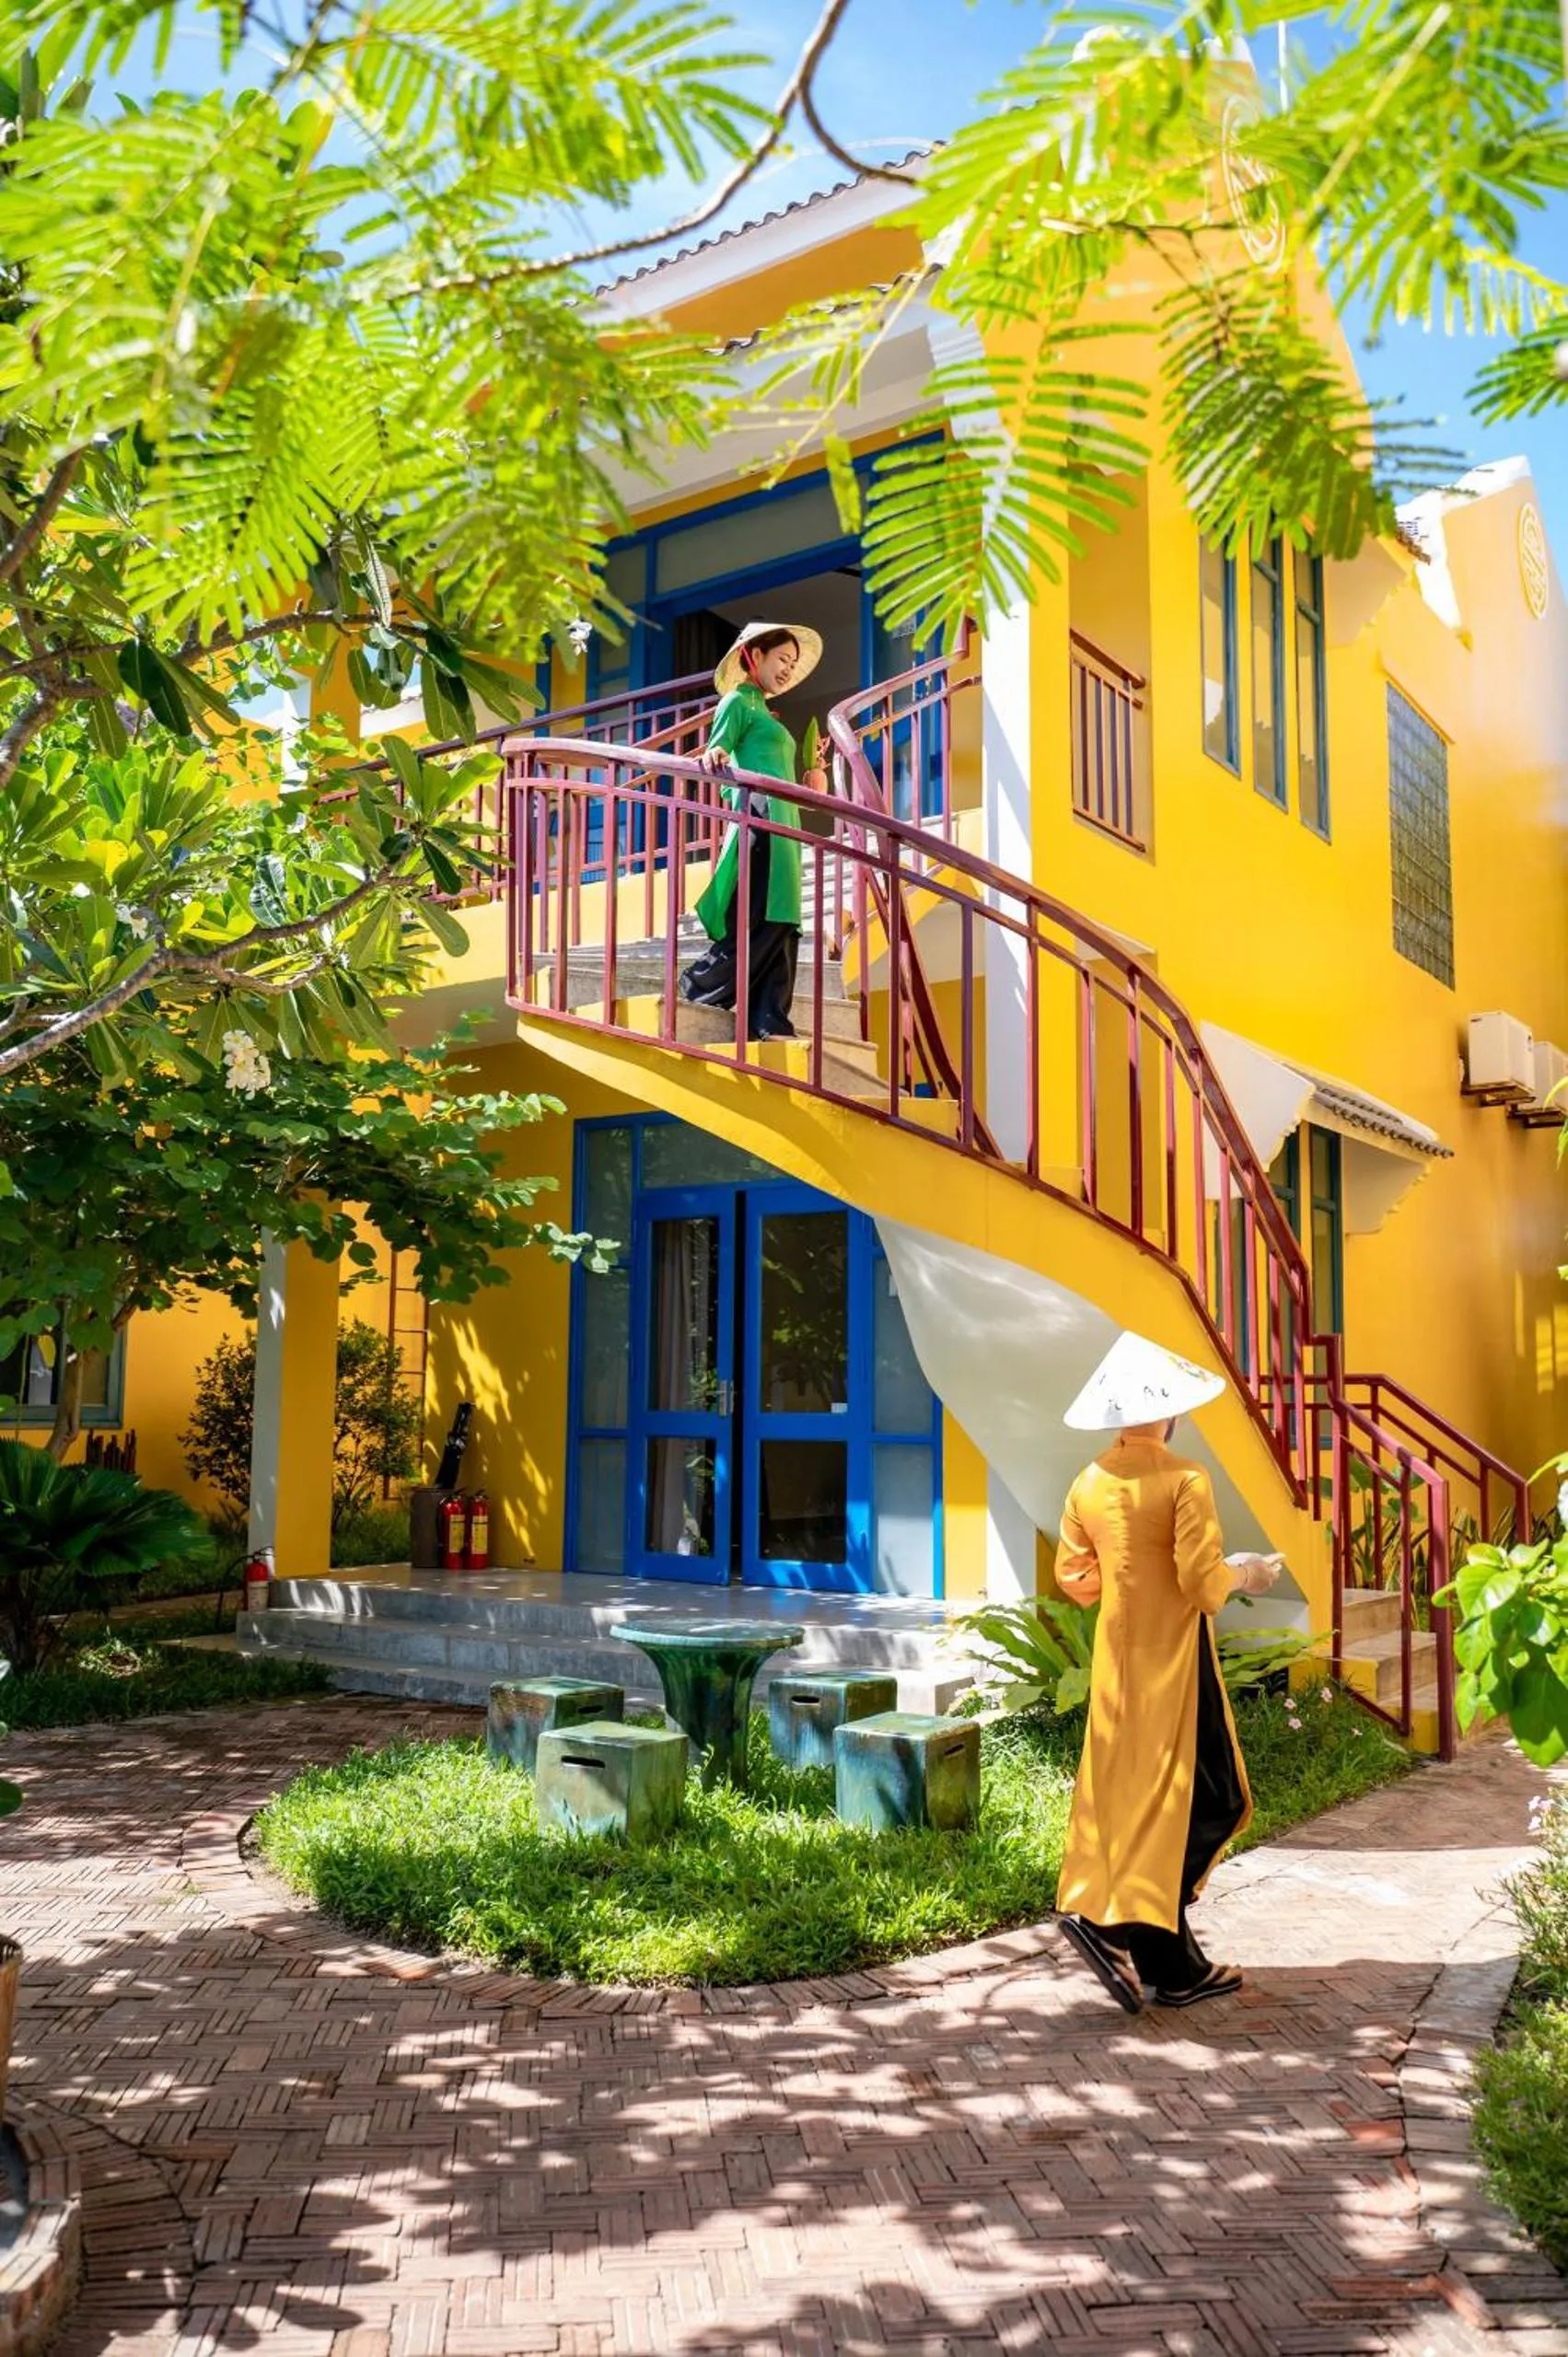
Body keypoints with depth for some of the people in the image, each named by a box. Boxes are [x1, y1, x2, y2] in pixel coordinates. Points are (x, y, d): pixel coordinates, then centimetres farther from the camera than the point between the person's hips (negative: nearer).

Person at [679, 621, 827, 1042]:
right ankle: (700, 988, -4)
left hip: (782, 823, 9)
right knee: (760, 920, -14)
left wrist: (806, 787, 22)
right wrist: (713, 755, -33)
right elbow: (715, 758, -12)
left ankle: (769, 1022, -2)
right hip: (760, 817, -9)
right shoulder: (737, 701, 2)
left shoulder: (763, 712, 28)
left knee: (781, 923, 1)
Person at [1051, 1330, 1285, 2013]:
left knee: (1123, 1795, 11)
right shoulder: (1183, 1480, -16)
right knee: (1207, 1801, 4)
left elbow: (1074, 1580, 6)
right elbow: (1203, 1582, -19)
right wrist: (1242, 1573, 0)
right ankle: (1118, 1923, -6)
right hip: (1173, 1663, -6)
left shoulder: (1088, 1484, 2)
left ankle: (1174, 1965, 17)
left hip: (1116, 1664, 7)